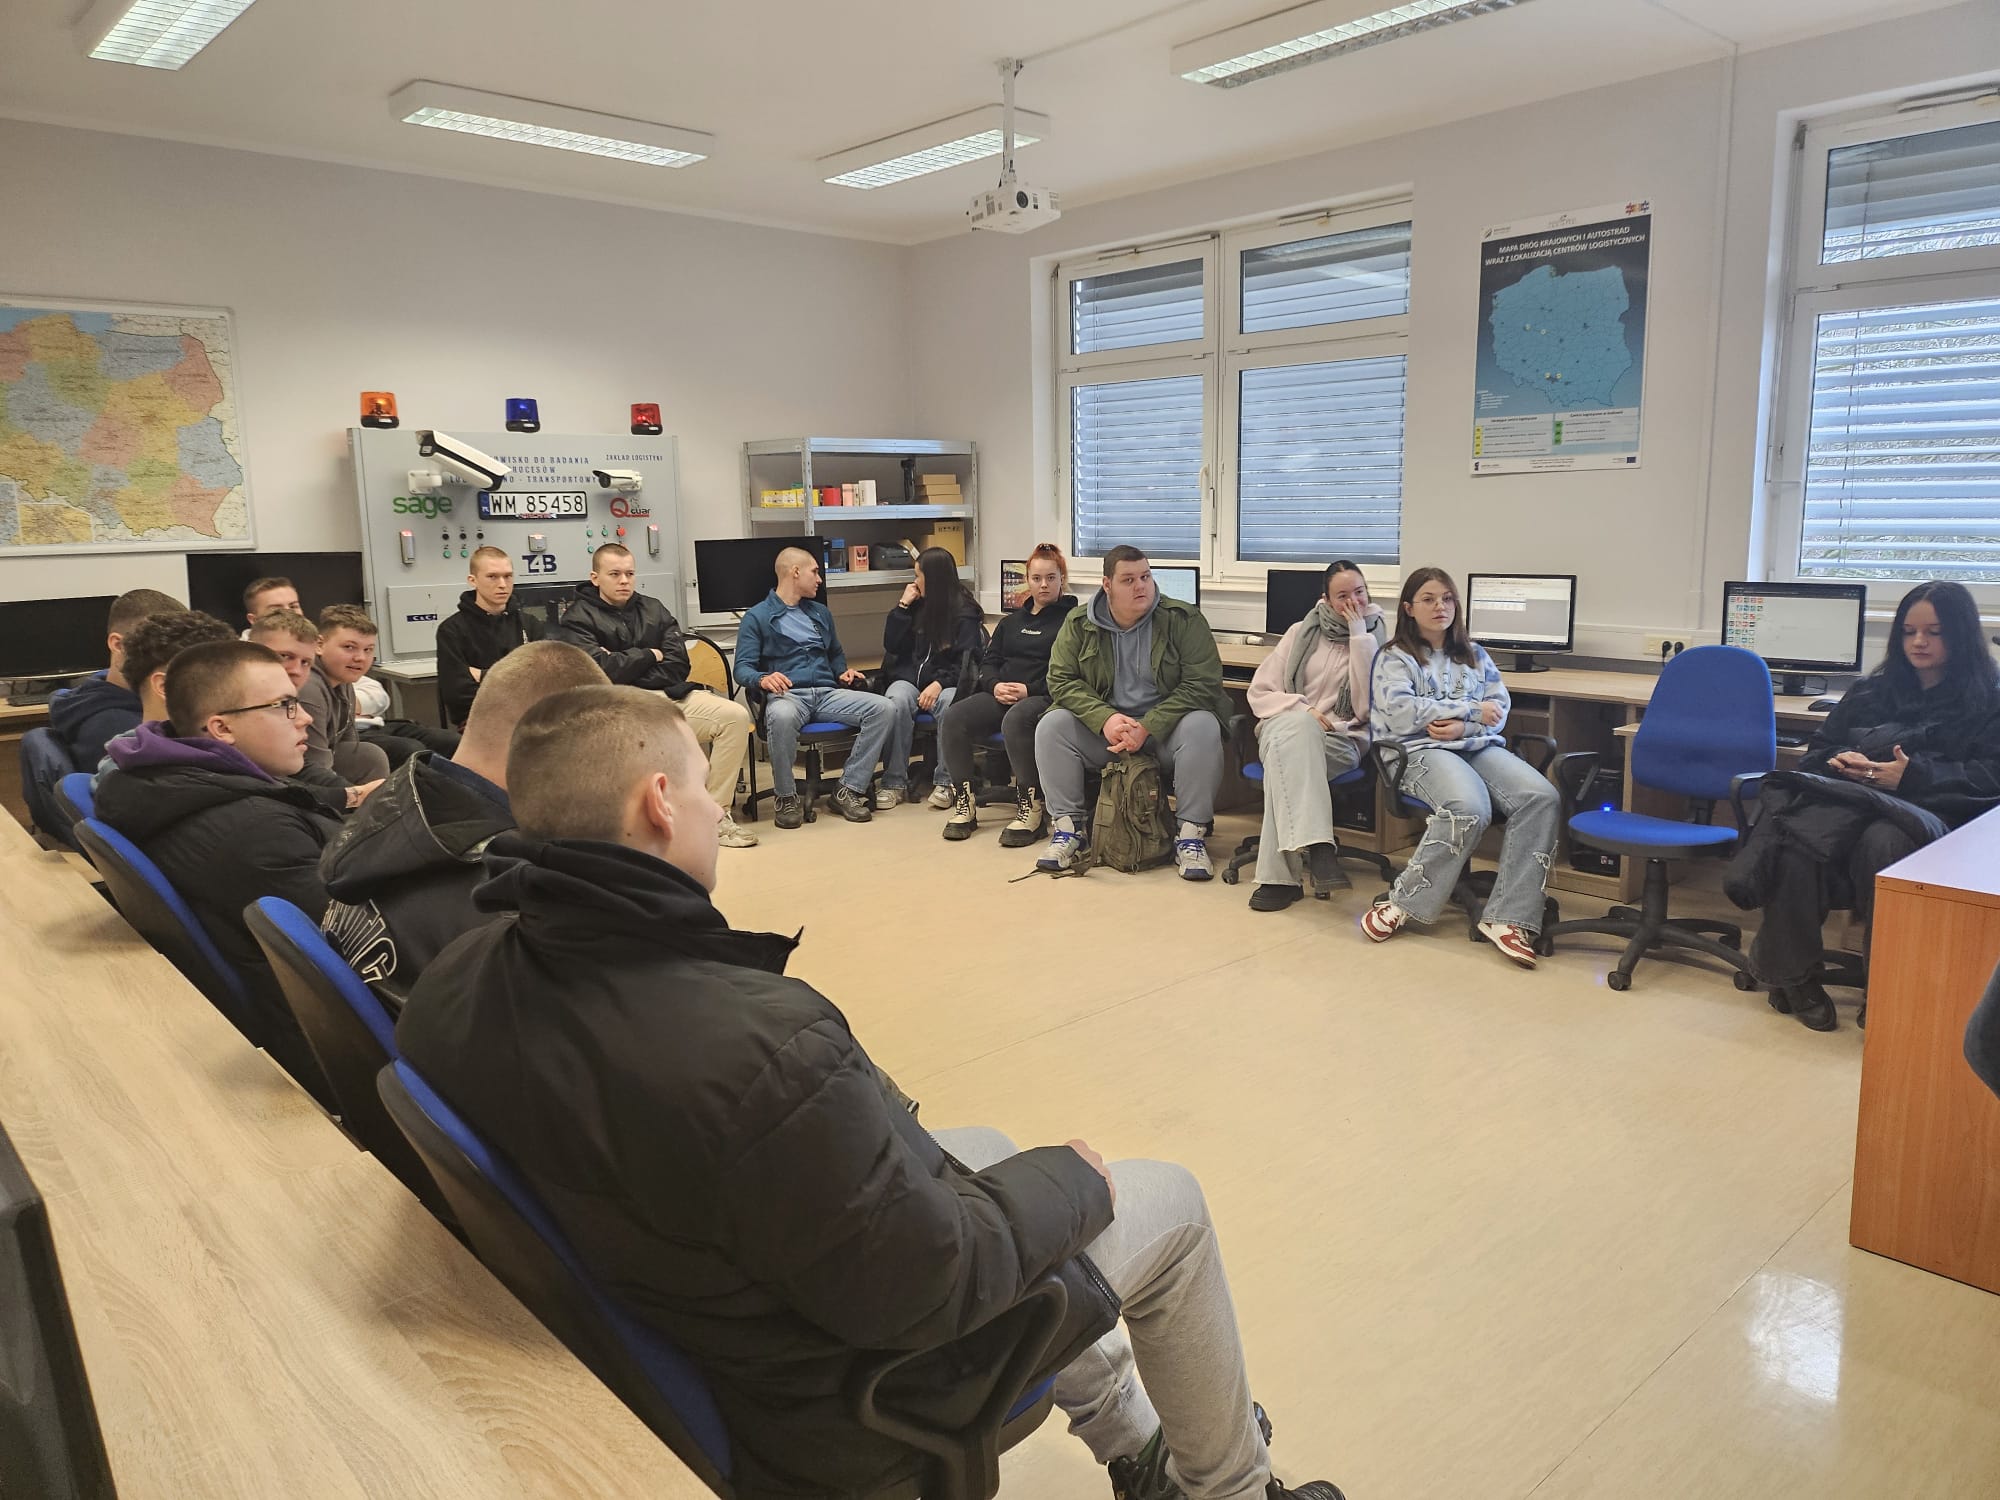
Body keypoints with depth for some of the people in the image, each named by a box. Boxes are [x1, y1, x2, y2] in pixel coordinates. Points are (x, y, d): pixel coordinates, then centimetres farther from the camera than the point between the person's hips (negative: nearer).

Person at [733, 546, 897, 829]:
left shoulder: (821, 613, 26)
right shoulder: (756, 617, 7)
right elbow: (743, 667, -2)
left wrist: (843, 673, 14)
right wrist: (763, 679, -25)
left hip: (827, 693, 5)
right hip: (787, 695, -5)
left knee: (884, 708, -21)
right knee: (781, 716, -43)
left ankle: (849, 789, -16)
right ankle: (786, 797, -20)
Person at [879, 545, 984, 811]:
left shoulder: (965, 612, 4)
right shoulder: (916, 605, 15)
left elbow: (965, 660, -4)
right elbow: (891, 645, 9)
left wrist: (939, 684, -19)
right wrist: (903, 606, 3)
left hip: (946, 682, -3)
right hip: (909, 678, 3)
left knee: (951, 704, -37)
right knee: (897, 701, -32)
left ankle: (945, 782, -29)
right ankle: (894, 783, -28)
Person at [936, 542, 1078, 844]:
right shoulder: (1012, 620, 27)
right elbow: (989, 660, 20)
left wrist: (1029, 690, -17)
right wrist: (995, 685, -3)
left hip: (1043, 697, -6)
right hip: (1001, 694, 6)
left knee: (1016, 720, -40)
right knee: (953, 719, -22)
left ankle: (1029, 808, -30)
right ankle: (964, 802, -14)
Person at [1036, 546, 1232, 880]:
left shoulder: (1184, 619, -9)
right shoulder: (1079, 624, -1)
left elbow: (1202, 683, -15)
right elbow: (1060, 679, -4)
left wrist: (1147, 727, -24)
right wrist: (1105, 718, -23)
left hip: (1165, 727, -2)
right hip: (1103, 728, 2)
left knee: (1203, 727, -32)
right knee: (1051, 725, -21)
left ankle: (1190, 835, -23)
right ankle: (1067, 828, -13)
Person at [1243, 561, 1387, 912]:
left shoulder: (1378, 638, 7)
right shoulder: (1302, 633, 13)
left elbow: (1367, 707, -8)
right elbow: (1259, 692, 10)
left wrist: (1359, 636, -9)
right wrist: (1302, 709, -10)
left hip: (1342, 741, -1)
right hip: (1285, 728, 1)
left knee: (1287, 760, -37)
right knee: (1296, 725, -39)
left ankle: (1279, 874, -42)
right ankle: (1316, 847, -50)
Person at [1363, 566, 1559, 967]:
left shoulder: (1475, 655, 24)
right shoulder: (1394, 657, 10)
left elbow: (1500, 708, 13)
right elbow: (1399, 712, -8)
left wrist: (1463, 725, -9)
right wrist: (1472, 710, -7)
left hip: (1481, 746, 5)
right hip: (1424, 751, -5)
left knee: (1542, 798, -25)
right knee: (1469, 809, -37)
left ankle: (1507, 917, -28)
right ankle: (1405, 901, -20)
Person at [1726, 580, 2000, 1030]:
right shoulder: (1871, 690, 29)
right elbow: (1820, 750, 25)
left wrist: (1913, 775, -13)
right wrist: (1841, 761, 0)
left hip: (1932, 811, -3)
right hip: (1850, 797, 3)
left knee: (1882, 843, -42)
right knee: (1800, 835, -35)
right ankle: (1792, 975, -26)